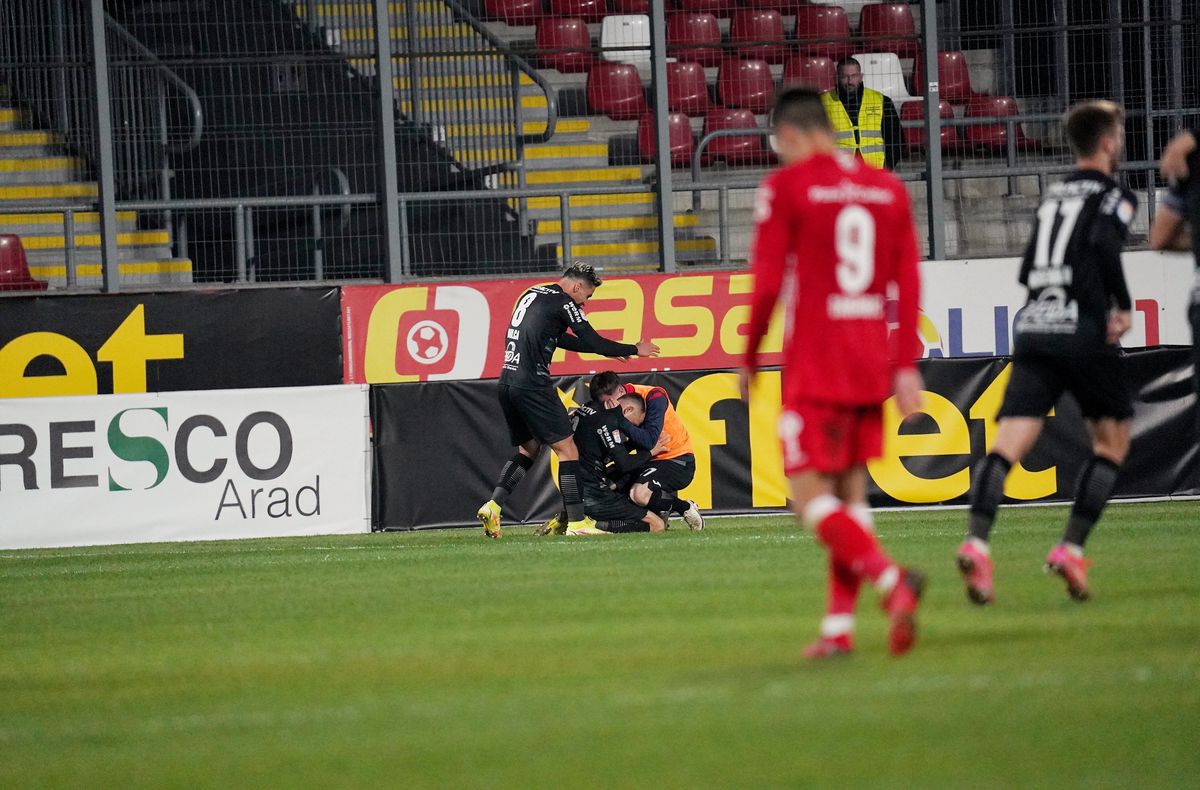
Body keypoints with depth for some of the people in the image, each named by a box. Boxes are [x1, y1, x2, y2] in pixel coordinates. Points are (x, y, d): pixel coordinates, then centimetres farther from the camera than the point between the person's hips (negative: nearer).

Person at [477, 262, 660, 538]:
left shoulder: (531, 295, 21)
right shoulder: (563, 302, -6)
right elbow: (593, 342, -7)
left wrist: (607, 350, 33)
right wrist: (634, 350, 8)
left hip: (508, 381, 9)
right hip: (533, 385, -9)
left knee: (528, 449, 21)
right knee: (567, 449, -2)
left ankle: (493, 505, 7)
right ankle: (576, 521, -6)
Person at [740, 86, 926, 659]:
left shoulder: (786, 186, -6)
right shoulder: (888, 188, 11)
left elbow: (767, 284, -9)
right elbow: (908, 284, 7)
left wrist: (749, 359, 2)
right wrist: (906, 365, 8)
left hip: (814, 367, -6)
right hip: (873, 364, 6)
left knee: (810, 496, -5)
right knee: (851, 491, 12)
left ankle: (890, 579, -27)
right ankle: (839, 625, 9)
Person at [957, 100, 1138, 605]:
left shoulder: (1052, 197, 21)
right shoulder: (1114, 196, 1)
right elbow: (1102, 244, -19)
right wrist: (1122, 306, -7)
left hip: (1034, 327, 5)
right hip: (1084, 332, -5)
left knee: (1008, 443, -7)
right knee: (1112, 440, 12)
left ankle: (975, 541, -28)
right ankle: (1071, 549, 1)